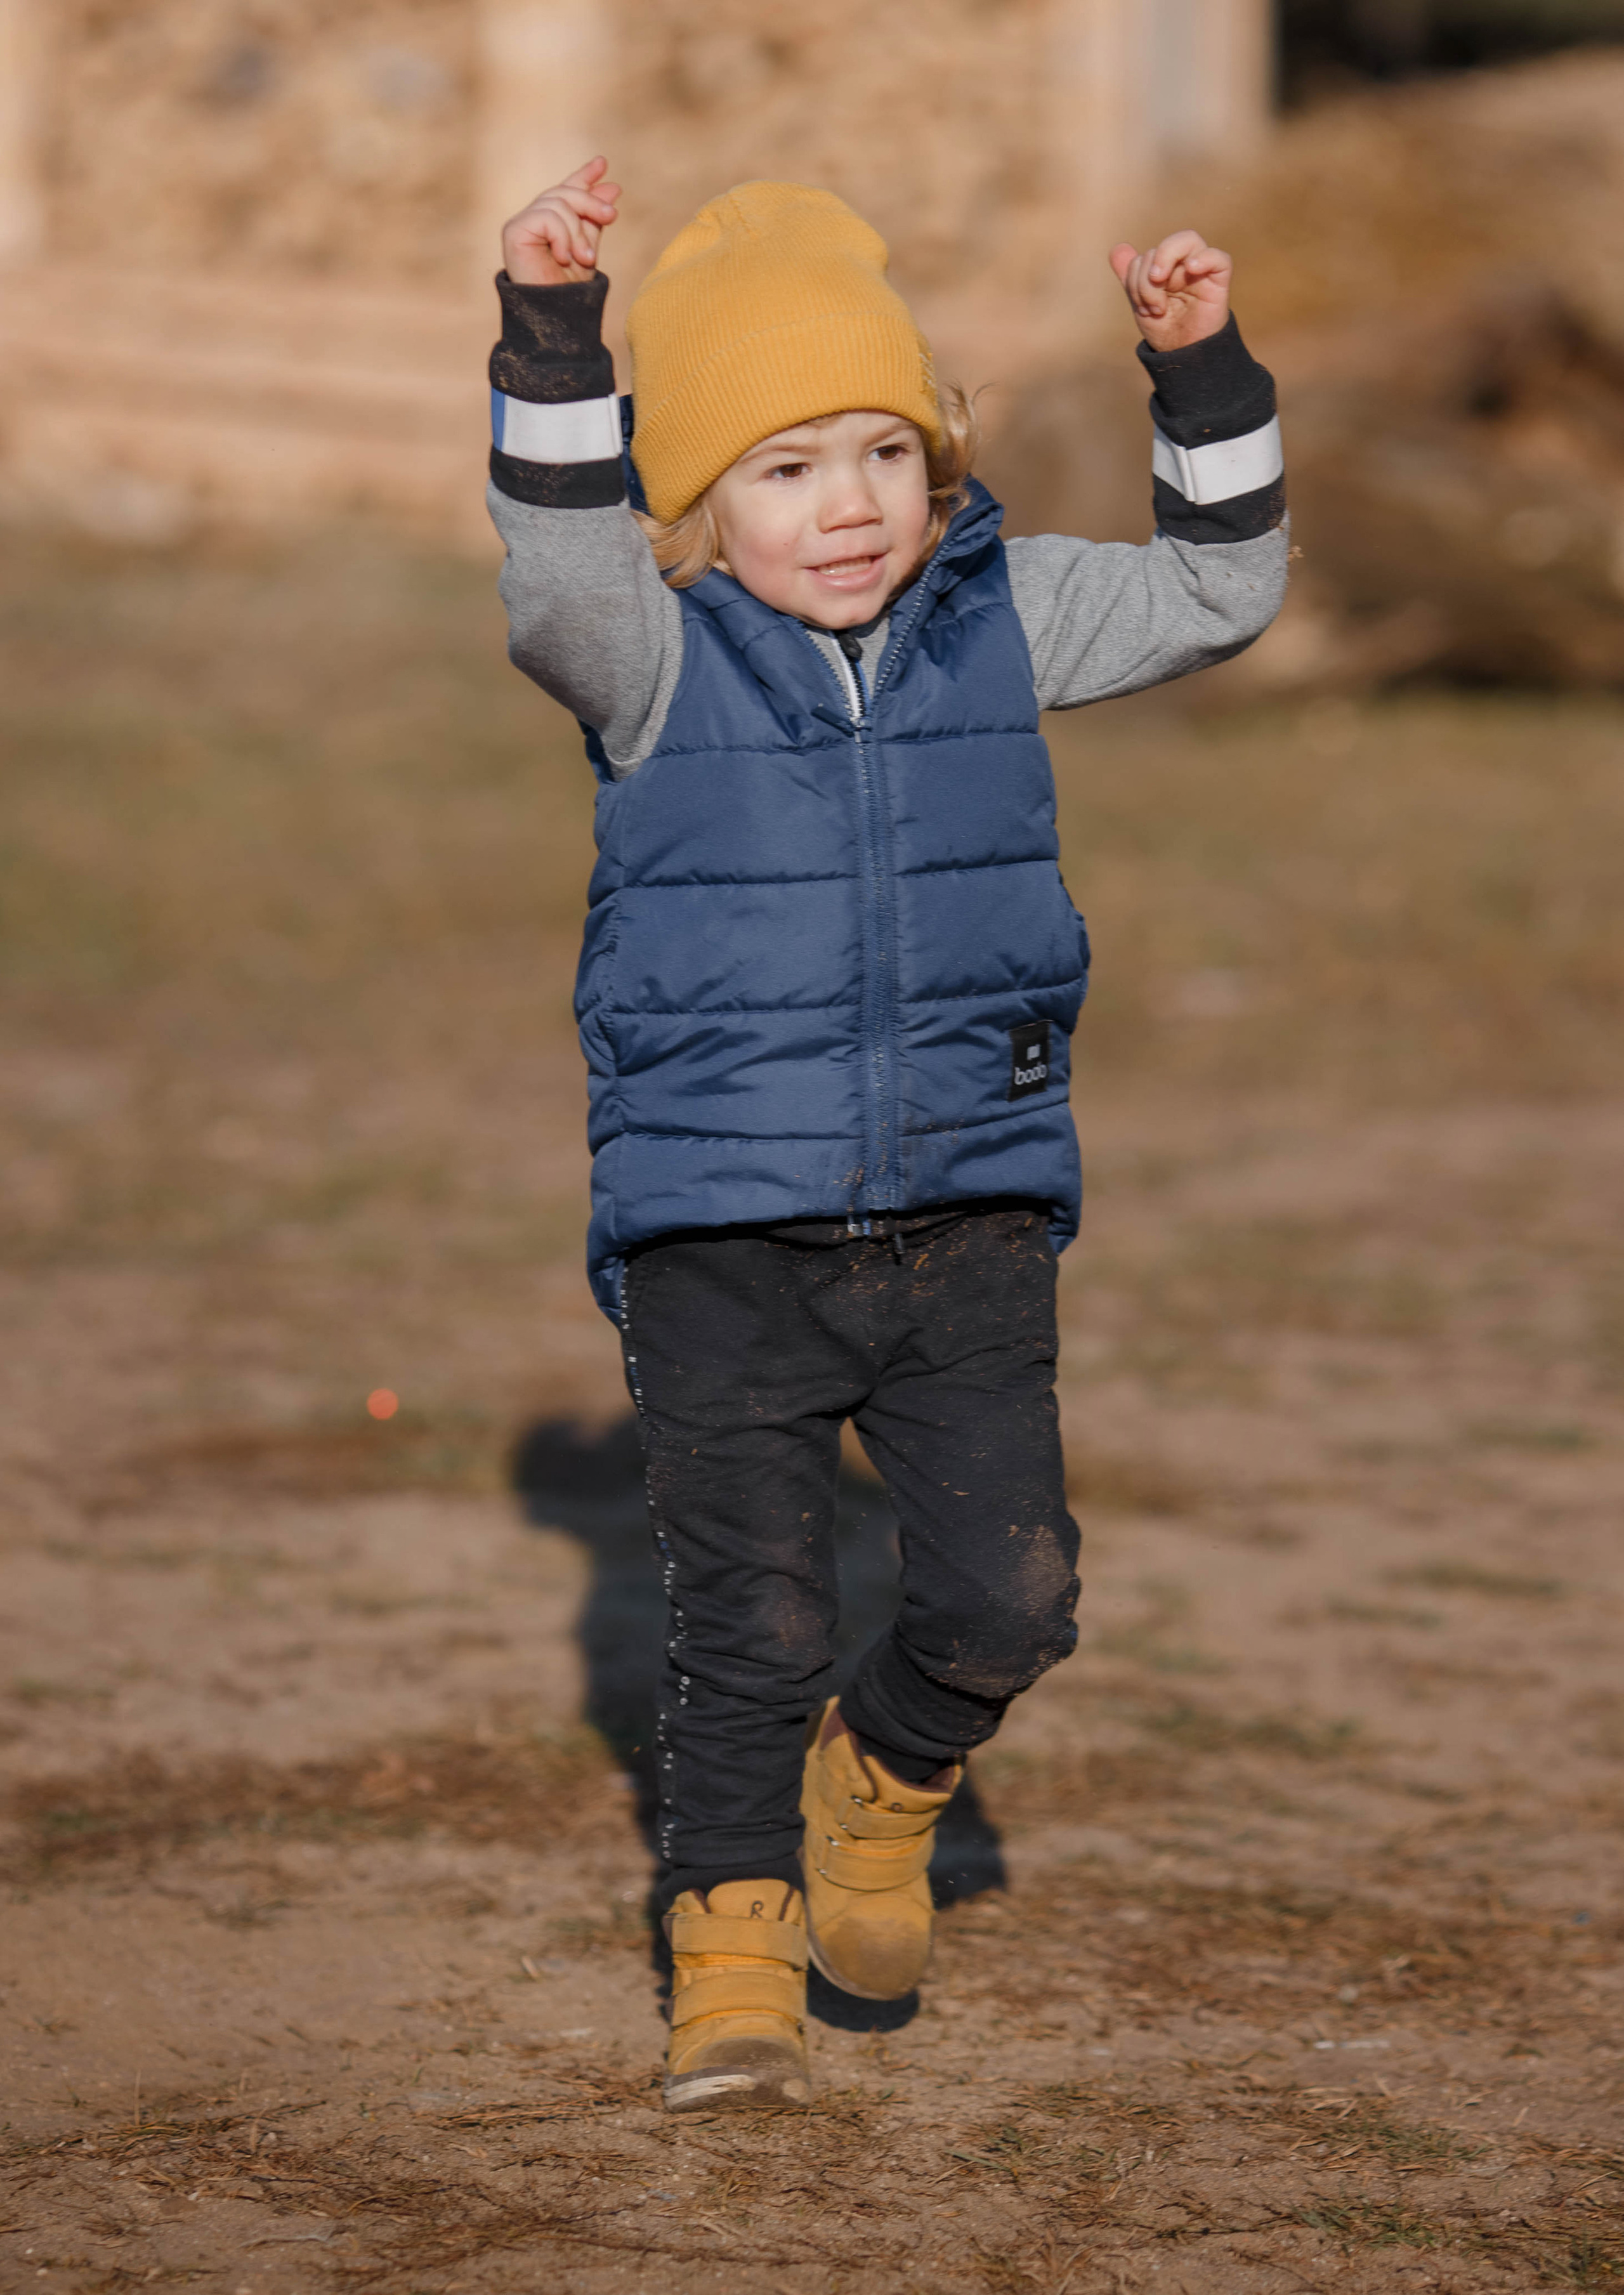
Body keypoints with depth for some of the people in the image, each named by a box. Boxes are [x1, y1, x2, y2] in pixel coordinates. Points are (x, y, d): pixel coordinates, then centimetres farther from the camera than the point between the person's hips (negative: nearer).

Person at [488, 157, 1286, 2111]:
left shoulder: (995, 616, 5)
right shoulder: (654, 651, -5)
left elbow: (1214, 592, 8)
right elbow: (557, 569, -25)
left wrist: (1200, 375, -6)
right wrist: (550, 336, -39)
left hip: (968, 1216, 3)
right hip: (720, 1233, -3)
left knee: (1010, 1593, -3)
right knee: (748, 1626, 0)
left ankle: (886, 1778, 28)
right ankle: (735, 1949, 17)